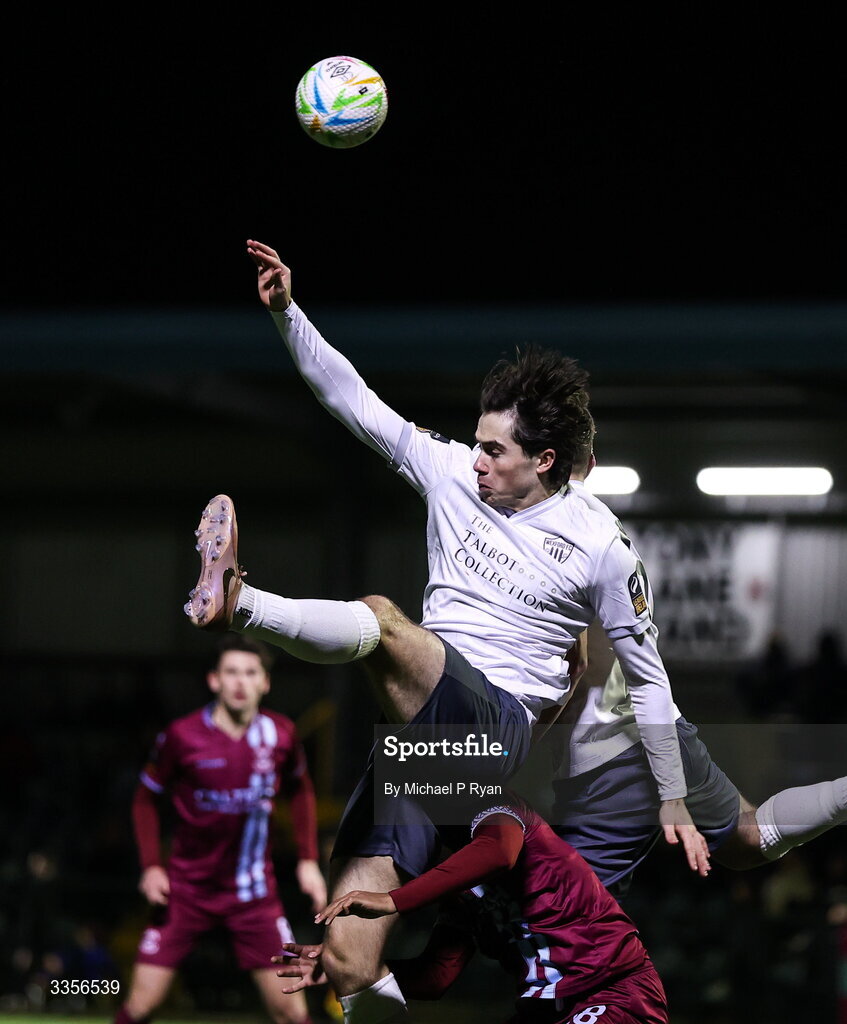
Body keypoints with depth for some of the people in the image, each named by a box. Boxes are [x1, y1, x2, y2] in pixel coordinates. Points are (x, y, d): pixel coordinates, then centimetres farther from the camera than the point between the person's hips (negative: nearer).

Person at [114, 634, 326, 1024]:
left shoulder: (280, 735, -4)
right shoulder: (182, 736, -12)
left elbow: (300, 792, 15)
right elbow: (145, 798, 3)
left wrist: (308, 860, 7)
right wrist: (151, 866, -7)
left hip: (254, 891, 2)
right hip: (186, 887, -2)